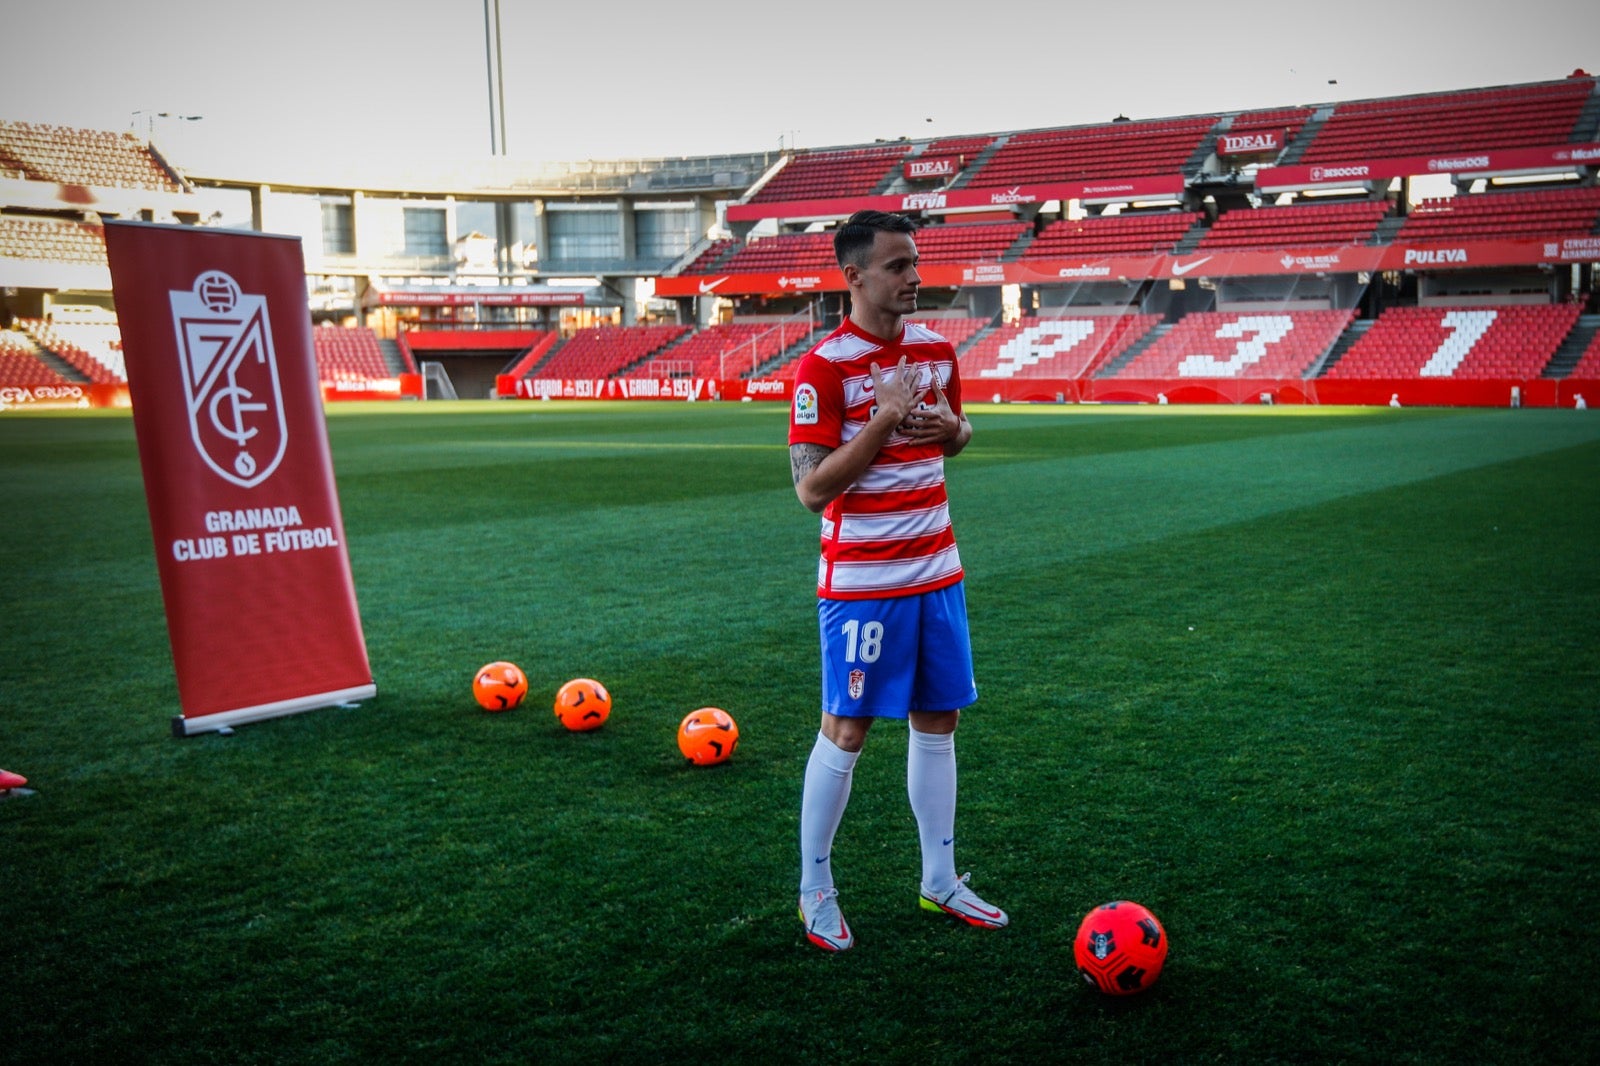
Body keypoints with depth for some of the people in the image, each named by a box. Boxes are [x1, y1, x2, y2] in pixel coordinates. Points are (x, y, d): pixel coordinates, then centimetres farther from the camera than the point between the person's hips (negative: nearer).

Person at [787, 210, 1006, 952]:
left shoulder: (936, 350, 6)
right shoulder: (823, 367, -14)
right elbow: (811, 488, -16)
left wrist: (951, 429, -3)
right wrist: (884, 420, -22)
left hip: (937, 570, 6)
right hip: (861, 580, -6)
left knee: (937, 722, 12)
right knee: (846, 730, 1)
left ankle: (940, 881, 25)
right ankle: (815, 892, 17)